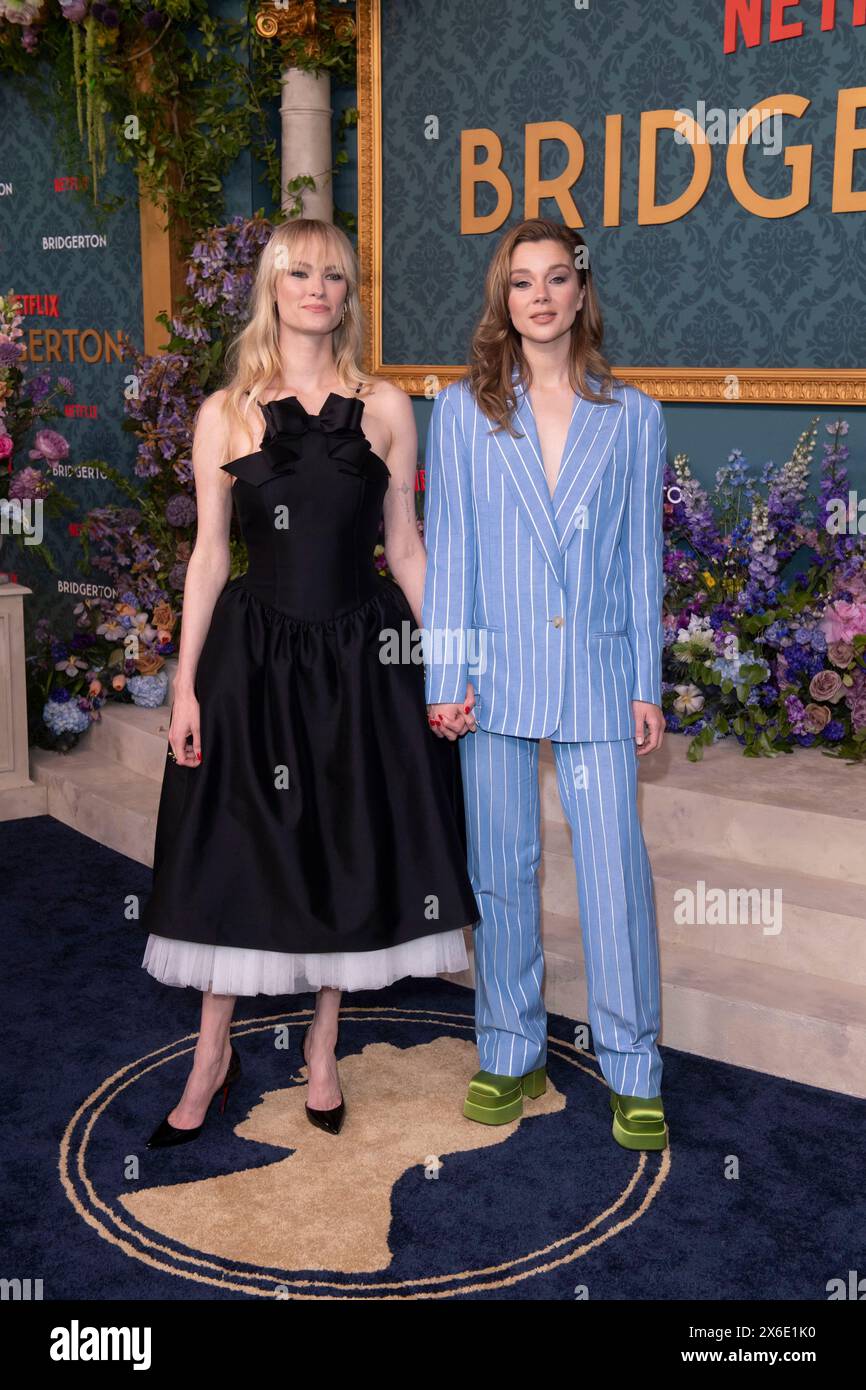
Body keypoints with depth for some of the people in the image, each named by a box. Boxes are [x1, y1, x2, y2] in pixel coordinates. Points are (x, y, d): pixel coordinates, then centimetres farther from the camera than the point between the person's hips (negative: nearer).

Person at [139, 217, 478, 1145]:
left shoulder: (385, 407, 3)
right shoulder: (225, 413, 2)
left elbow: (404, 545, 6)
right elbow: (209, 554, 1)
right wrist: (185, 685, -2)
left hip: (360, 654, 1)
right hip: (254, 650, -1)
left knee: (347, 851, 9)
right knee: (240, 852, 5)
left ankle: (323, 1049, 28)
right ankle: (213, 1055, 24)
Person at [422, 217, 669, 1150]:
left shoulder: (632, 416, 6)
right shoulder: (464, 410, 4)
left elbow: (640, 556, 7)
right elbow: (447, 548, 2)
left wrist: (646, 686, 4)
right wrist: (445, 677, -3)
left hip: (597, 672, 0)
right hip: (496, 674, 0)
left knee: (616, 873, -1)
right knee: (501, 872, 9)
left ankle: (633, 1072, 15)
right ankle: (511, 1056, 25)